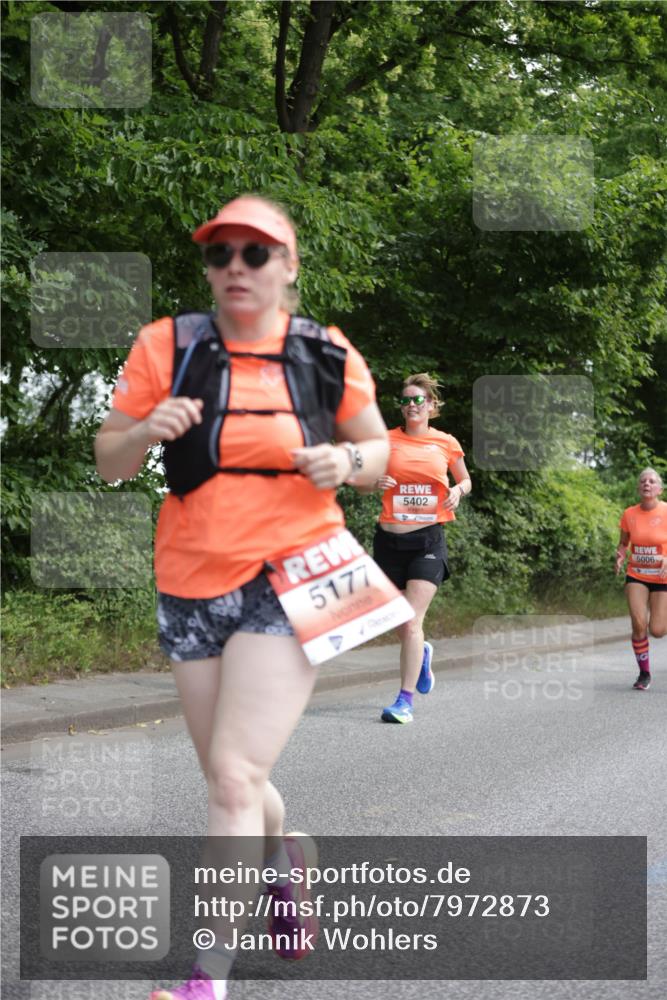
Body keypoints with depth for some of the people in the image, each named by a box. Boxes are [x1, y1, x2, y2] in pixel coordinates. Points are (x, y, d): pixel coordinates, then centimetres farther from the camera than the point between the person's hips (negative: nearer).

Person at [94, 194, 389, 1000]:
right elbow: (108, 461, 3)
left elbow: (377, 448, 13)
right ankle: (284, 854, 49)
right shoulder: (167, 346, 0)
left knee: (234, 777, -14)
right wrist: (145, 430, -19)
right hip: (192, 591, 3)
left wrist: (346, 462, -10)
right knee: (230, 779, 15)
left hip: (292, 581, -3)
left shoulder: (327, 356, 0)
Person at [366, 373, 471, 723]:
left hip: (428, 540, -2)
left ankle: (405, 701, -10)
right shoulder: (387, 441, 3)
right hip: (390, 538, 2)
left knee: (411, 621, -12)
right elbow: (362, 483, 9)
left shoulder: (446, 443, 4)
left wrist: (458, 491, -4)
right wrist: (376, 482, -14)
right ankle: (421, 653, 44)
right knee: (397, 621, 11)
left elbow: (465, 480, 18)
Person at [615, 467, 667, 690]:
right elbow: (623, 543, 12)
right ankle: (644, 673, 2)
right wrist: (620, 556, -9)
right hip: (636, 577, 2)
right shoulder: (629, 514, -2)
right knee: (639, 623, -17)